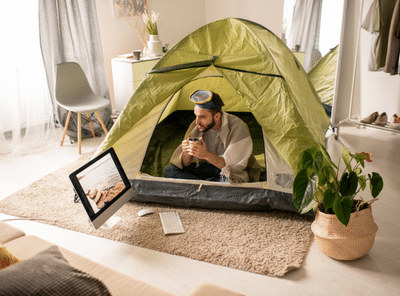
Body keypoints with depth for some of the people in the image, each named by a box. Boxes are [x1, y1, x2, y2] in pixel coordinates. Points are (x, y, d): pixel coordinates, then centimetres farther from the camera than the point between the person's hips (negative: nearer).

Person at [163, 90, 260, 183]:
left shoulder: (238, 128, -25)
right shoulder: (197, 126, -10)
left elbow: (233, 167, -30)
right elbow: (185, 164, -6)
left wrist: (207, 155, -43)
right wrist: (186, 153, -31)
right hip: (209, 168, 6)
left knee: (230, 181, -43)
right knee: (169, 170, -10)